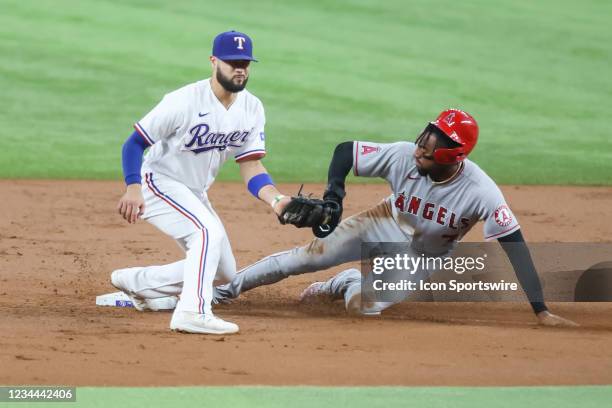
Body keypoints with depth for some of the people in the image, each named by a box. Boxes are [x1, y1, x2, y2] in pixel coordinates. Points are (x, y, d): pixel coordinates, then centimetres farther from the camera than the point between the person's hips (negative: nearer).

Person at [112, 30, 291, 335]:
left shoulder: (252, 109, -3)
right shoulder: (185, 101, -23)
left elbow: (251, 165, -4)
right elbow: (135, 142, -20)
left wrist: (275, 200, -23)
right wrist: (133, 188, -34)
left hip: (194, 195, 8)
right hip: (158, 182, -8)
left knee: (223, 272, 10)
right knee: (210, 232, -31)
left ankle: (135, 281, 22)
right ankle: (194, 312, -37)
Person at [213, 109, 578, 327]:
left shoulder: (480, 190, -38)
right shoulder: (403, 156, -30)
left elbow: (514, 244, -36)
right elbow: (345, 150, -16)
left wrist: (541, 311, -40)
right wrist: (334, 191, -37)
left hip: (425, 257, -2)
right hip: (389, 224, 2)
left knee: (363, 304, -21)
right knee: (312, 254, -9)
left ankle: (345, 284, 17)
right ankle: (226, 290, 7)